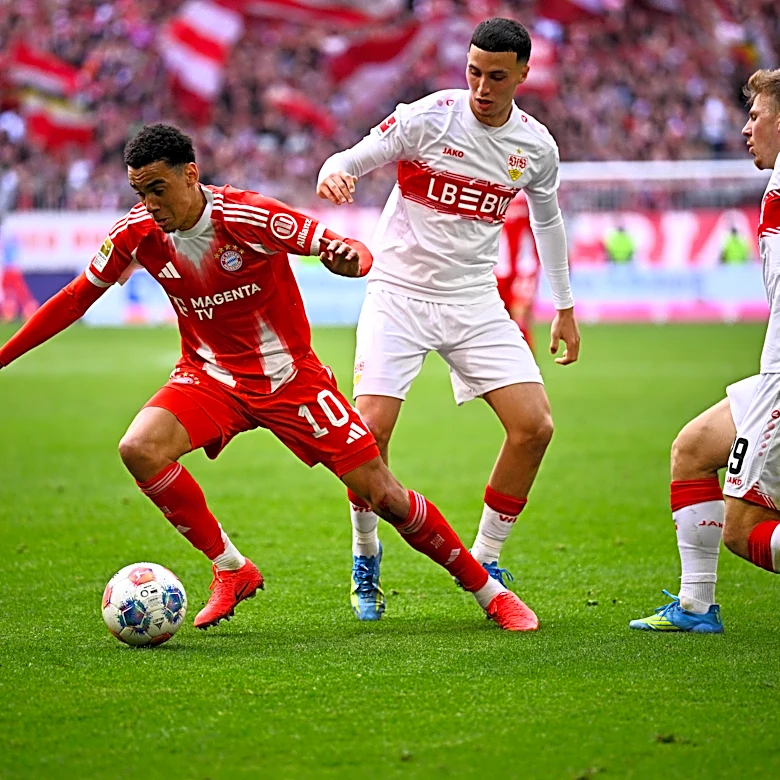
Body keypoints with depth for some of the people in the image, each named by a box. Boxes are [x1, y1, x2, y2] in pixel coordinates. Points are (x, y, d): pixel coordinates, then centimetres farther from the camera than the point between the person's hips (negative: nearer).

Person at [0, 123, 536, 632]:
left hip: (290, 376, -3)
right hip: (210, 376, 3)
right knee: (139, 449, -25)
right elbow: (78, 297, 3)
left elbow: (357, 256, -21)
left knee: (382, 494, -7)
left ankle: (488, 590, 12)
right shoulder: (136, 234, -11)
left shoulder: (246, 216, -23)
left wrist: (349, 257, -46)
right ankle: (231, 570, -7)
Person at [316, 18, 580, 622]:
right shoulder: (428, 118, -12)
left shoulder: (536, 147, 0)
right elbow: (351, 160, -10)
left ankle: (484, 561, 8)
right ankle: (366, 557, 10)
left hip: (475, 300, 3)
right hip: (399, 291, -3)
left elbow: (547, 219, 18)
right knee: (370, 431, -17)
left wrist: (565, 307, 22)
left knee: (535, 425, -10)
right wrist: (334, 174, -36)